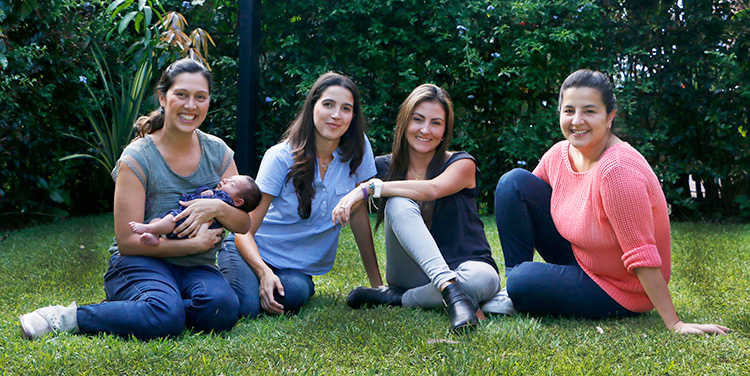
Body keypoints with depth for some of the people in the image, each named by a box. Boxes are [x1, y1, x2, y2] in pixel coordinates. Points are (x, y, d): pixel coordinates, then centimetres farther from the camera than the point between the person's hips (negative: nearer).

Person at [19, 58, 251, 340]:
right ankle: (67, 317, -16)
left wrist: (217, 207, -18)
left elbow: (244, 224, 5)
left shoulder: (218, 152, 6)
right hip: (141, 262, -4)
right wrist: (192, 245, -16)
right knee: (164, 318, -37)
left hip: (197, 269, 4)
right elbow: (128, 241, -10)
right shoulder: (137, 158, -8)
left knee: (222, 309, -31)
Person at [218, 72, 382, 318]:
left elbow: (359, 215, 1)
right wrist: (264, 272, -33)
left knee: (294, 296, -32)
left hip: (299, 268, 2)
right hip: (257, 252, -1)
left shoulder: (357, 148, -8)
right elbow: (245, 230, -14)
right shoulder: (281, 157, -15)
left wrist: (376, 284, 2)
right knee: (247, 306, -30)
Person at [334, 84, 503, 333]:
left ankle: (397, 298, -20)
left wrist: (369, 188, -24)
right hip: (413, 273, 1)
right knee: (399, 204, -26)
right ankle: (450, 292, -41)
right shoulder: (385, 167, 6)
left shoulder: (461, 164, -3)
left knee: (483, 279, -38)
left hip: (462, 267, -1)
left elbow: (432, 189, -24)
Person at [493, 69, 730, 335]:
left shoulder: (619, 170, -30)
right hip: (579, 261, 8)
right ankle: (513, 281, 2)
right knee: (514, 182, -3)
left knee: (523, 283, -32)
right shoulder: (561, 153, -6)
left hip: (619, 294, -8)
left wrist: (675, 324, -27)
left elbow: (643, 257, -29)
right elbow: (518, 203, 7)